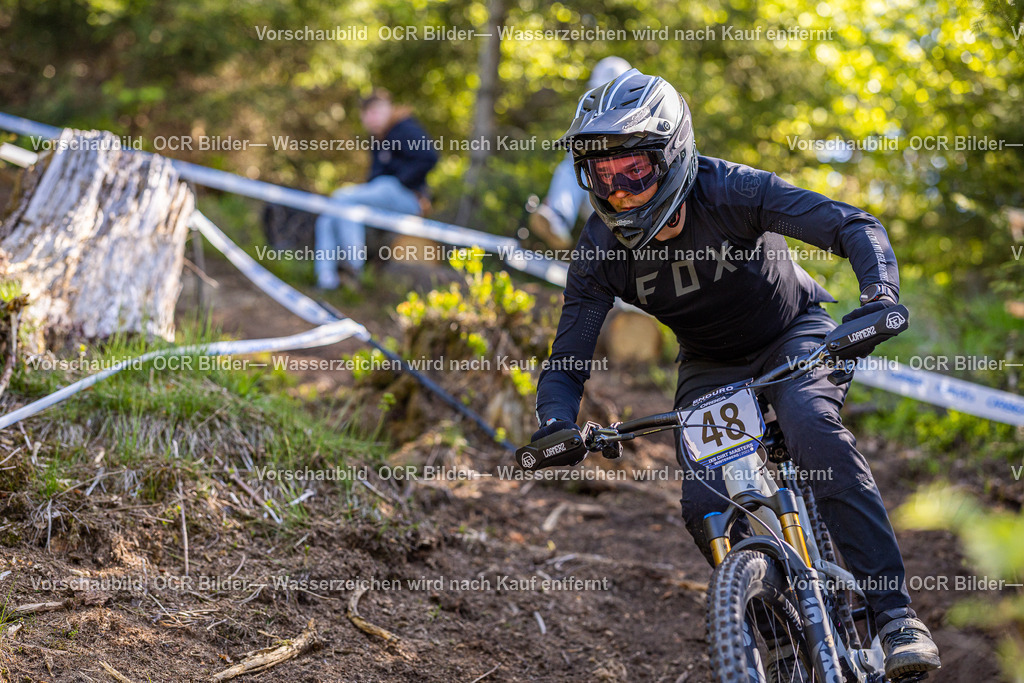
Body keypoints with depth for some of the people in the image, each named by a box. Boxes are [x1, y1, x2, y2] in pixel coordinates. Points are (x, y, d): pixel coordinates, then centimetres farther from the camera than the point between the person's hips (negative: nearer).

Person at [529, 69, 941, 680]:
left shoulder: (732, 191, -28)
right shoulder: (600, 251, -19)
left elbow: (858, 227, -30)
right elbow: (567, 364, -15)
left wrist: (880, 297, -49)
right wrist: (556, 425, -36)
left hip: (794, 336, -3)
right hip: (711, 366, 3)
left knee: (815, 430, -34)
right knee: (705, 508, -18)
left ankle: (894, 612, -30)